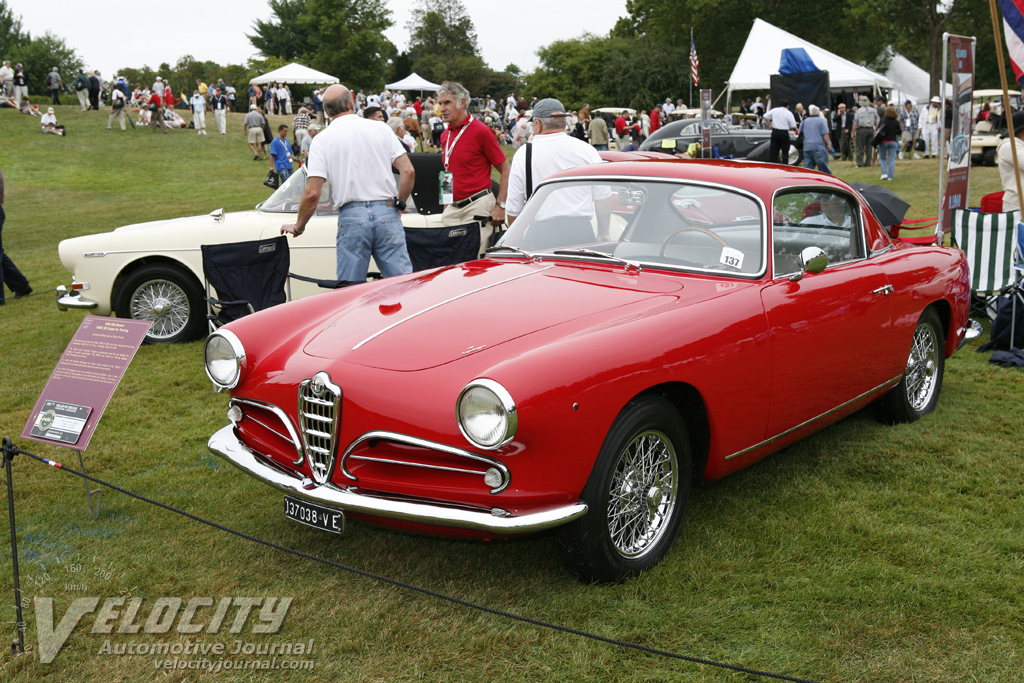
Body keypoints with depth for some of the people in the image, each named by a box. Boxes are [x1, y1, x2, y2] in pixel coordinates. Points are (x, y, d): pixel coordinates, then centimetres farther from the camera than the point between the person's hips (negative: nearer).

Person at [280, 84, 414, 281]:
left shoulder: (322, 139, 3)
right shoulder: (381, 129, 8)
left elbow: (312, 193, -4)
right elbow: (408, 171, 2)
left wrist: (298, 226, 10)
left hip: (352, 217, -1)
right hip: (387, 213, 2)